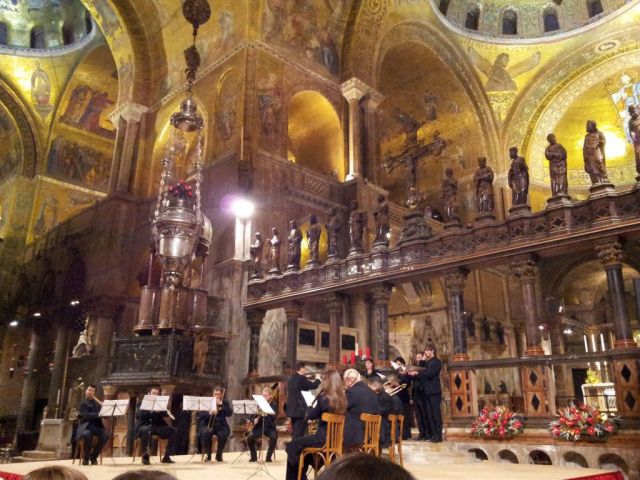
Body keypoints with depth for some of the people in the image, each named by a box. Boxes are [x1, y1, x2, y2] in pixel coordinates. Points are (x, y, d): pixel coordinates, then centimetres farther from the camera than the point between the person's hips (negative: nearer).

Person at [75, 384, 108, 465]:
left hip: (97, 425, 4)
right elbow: (86, 415, -11)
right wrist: (98, 414, -24)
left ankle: (93, 456, -11)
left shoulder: (97, 403, 21)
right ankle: (86, 458, -17)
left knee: (105, 435, -28)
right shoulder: (82, 403, 6)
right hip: (85, 426, -3)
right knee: (87, 435, -38)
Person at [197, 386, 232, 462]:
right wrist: (209, 413, -21)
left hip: (221, 425, 1)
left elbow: (229, 413, -5)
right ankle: (208, 455, -10)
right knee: (205, 433, -33)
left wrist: (221, 404, -13)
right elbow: (200, 415, -3)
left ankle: (219, 454, -7)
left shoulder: (225, 402, 10)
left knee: (224, 434, -32)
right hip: (208, 425, 0)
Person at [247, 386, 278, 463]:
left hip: (270, 427, -2)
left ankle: (268, 457, -13)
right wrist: (254, 420, -15)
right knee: (250, 437, -25)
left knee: (274, 436, -33)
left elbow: (274, 416, -12)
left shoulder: (274, 404, 2)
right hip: (259, 426, 2)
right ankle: (254, 456, -4)